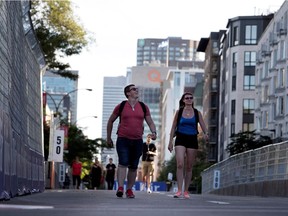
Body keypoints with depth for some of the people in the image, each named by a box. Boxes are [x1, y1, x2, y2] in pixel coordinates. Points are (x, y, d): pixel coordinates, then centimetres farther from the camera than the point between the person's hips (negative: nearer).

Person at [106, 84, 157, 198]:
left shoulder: (143, 107, 8)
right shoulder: (121, 106, 2)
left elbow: (150, 122, 11)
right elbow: (110, 121, 12)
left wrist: (154, 132, -10)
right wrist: (108, 138, 13)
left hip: (137, 141, 3)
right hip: (123, 140, -3)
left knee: (133, 167, 6)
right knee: (123, 163, -17)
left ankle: (129, 190, 15)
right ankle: (120, 188, -24)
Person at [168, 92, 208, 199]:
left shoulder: (197, 113, 7)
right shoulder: (179, 112, 5)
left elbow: (203, 126, 1)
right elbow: (173, 127, 8)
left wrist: (206, 134, -21)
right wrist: (170, 141, 2)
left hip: (192, 140, 2)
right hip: (180, 139, -2)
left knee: (189, 167, 4)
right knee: (180, 164, -17)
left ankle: (186, 191, 12)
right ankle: (179, 190, -18)